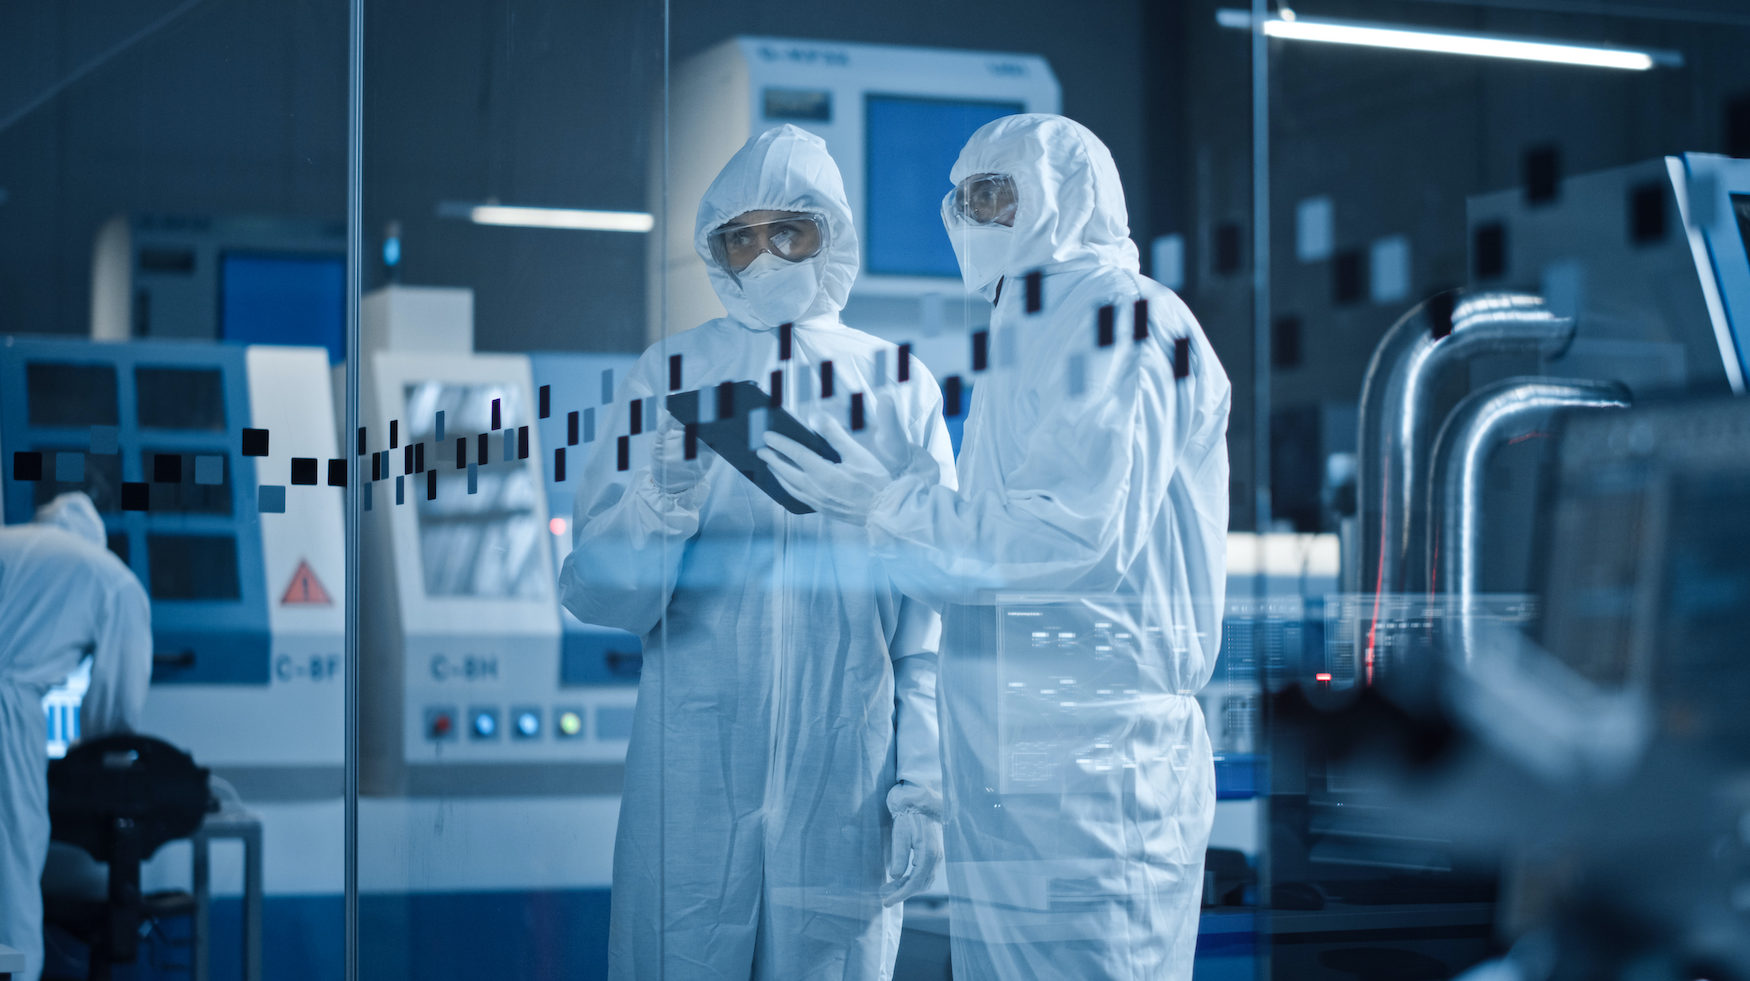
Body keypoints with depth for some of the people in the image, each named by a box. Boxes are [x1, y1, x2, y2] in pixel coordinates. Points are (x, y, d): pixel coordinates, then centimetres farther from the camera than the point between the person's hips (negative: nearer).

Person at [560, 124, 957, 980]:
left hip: (846, 779, 0)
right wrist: (663, 499, -19)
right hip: (692, 771, 0)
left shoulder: (899, 389, 6)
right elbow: (598, 595, -1)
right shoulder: (669, 376, 5)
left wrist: (926, 783, -1)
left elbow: (933, 615, 5)